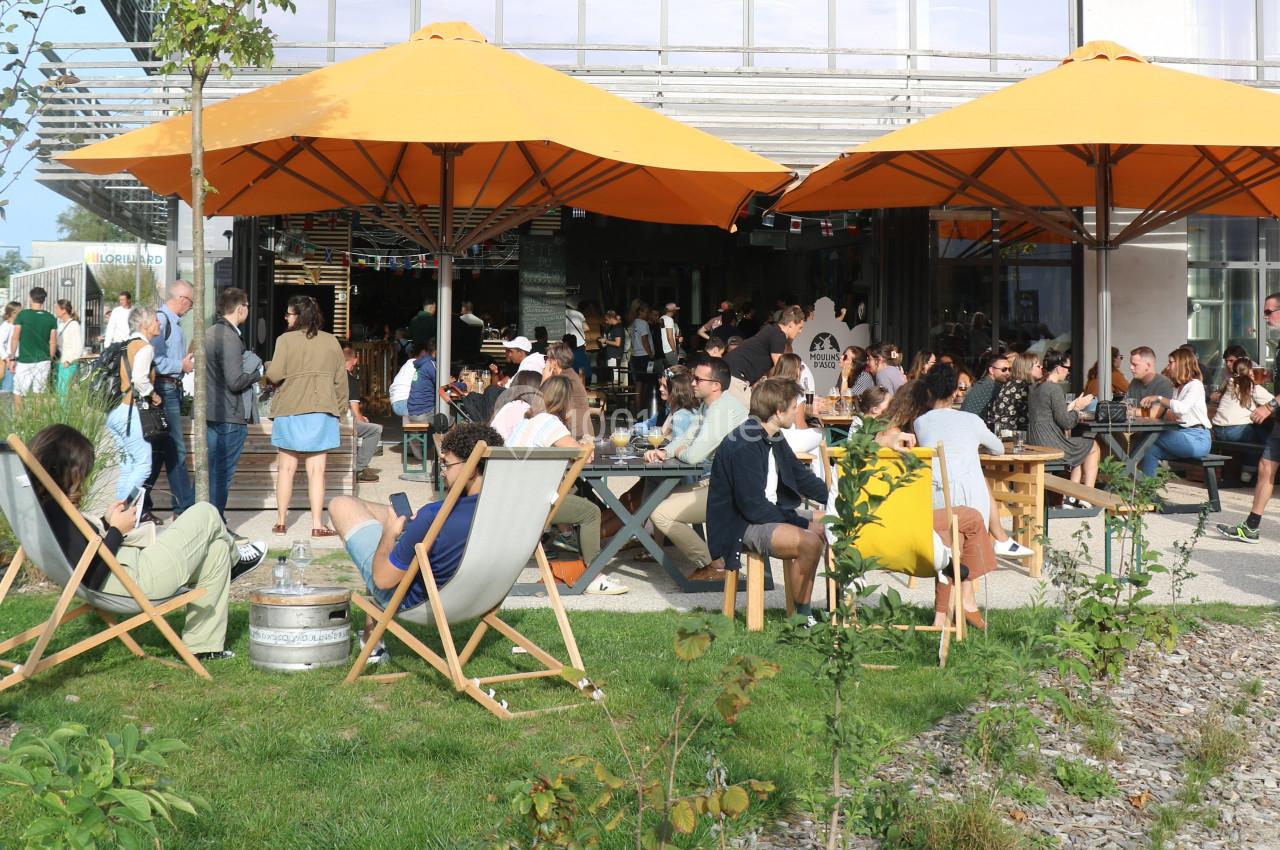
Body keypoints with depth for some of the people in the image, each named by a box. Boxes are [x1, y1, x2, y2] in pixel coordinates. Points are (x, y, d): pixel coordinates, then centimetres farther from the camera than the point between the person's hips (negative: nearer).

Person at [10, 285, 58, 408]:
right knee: (38, 394, 7)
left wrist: (12, 358, 1)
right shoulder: (51, 318, 2)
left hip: (24, 361, -3)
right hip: (43, 361, 3)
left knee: (18, 393, 6)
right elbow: (53, 342, 3)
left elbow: (15, 338, -6)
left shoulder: (22, 315, -6)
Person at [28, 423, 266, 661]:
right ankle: (233, 559, 40)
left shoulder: (44, 506, 3)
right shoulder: (57, 514, -27)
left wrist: (104, 523, 9)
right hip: (134, 580, -11)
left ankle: (203, 646, 27)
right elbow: (92, 576, -27)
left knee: (215, 549, 21)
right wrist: (116, 531, -15)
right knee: (205, 514, 4)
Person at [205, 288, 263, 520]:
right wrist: (257, 372, -5)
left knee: (211, 468, 15)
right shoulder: (230, 338, -18)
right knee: (222, 472, -2)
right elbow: (235, 381, -23)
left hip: (210, 413, 9)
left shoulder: (209, 333, 12)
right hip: (230, 416, -9)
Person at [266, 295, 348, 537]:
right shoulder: (331, 342, 5)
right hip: (322, 411, 1)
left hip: (290, 411, -1)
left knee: (286, 467, 8)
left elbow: (275, 375, -11)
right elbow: (340, 381, 8)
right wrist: (340, 409, 18)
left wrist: (267, 368, 12)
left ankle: (281, 522, 13)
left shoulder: (286, 340, -5)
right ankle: (317, 524, -2)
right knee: (316, 470, 0)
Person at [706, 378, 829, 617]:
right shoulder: (744, 447, -23)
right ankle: (802, 617, -14)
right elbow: (754, 507, -25)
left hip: (772, 511, 10)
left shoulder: (773, 440, 8)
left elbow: (802, 477, 21)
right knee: (809, 541, -29)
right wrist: (802, 523, -20)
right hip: (741, 526, -10)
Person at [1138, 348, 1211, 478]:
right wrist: (1168, 414, -11)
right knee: (1150, 450, -13)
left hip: (1197, 439, -7)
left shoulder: (1195, 384, -7)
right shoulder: (1177, 388, 21)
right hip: (1182, 435, 7)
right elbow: (1171, 412, 12)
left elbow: (1182, 407, -25)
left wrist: (1159, 398, -18)